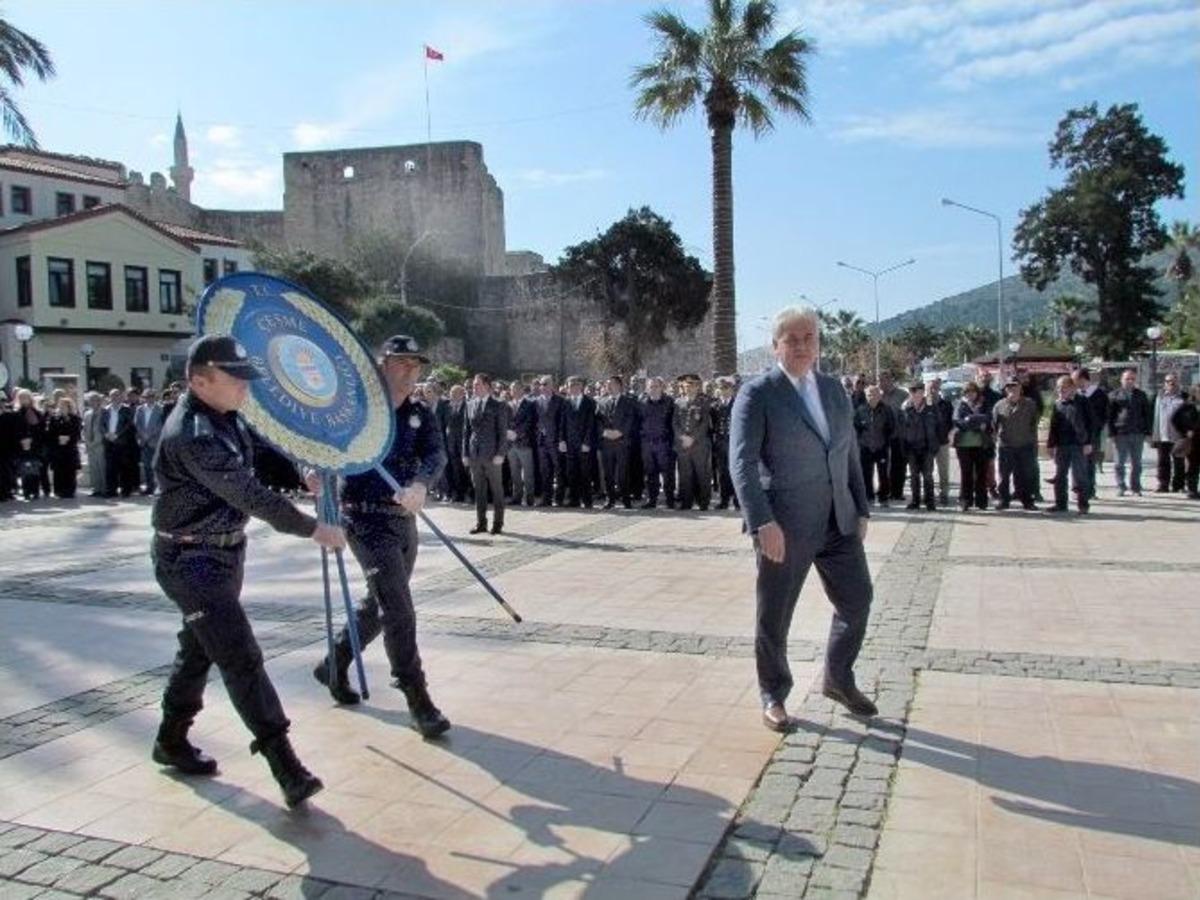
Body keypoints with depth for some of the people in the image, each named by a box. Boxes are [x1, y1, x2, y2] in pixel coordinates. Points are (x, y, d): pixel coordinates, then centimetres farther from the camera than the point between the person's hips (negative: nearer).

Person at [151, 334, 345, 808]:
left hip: (223, 552, 10)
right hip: (191, 560, -10)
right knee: (241, 659, -12)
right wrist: (312, 529, -24)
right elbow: (251, 494, -28)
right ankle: (285, 766, -11)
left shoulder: (225, 418, 5)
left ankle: (171, 740, 38)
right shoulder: (193, 435, -26)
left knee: (199, 648, 20)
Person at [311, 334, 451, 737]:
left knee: (379, 605, 19)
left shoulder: (421, 415, 5)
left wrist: (420, 485, -34)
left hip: (404, 520, 6)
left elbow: (437, 455, -13)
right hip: (366, 519, -6)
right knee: (399, 609, -11)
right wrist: (313, 471, -27)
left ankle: (334, 666, 41)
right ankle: (418, 700, -3)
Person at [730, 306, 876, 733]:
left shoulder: (834, 390, 11)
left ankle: (838, 680, 36)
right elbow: (742, 463, -17)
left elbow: (851, 455, 16)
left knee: (857, 602, 14)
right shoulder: (757, 394, -8)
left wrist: (861, 509, 11)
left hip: (839, 522, 6)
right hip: (784, 526, -6)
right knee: (773, 618, 6)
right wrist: (762, 522, -26)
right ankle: (773, 696, 26)